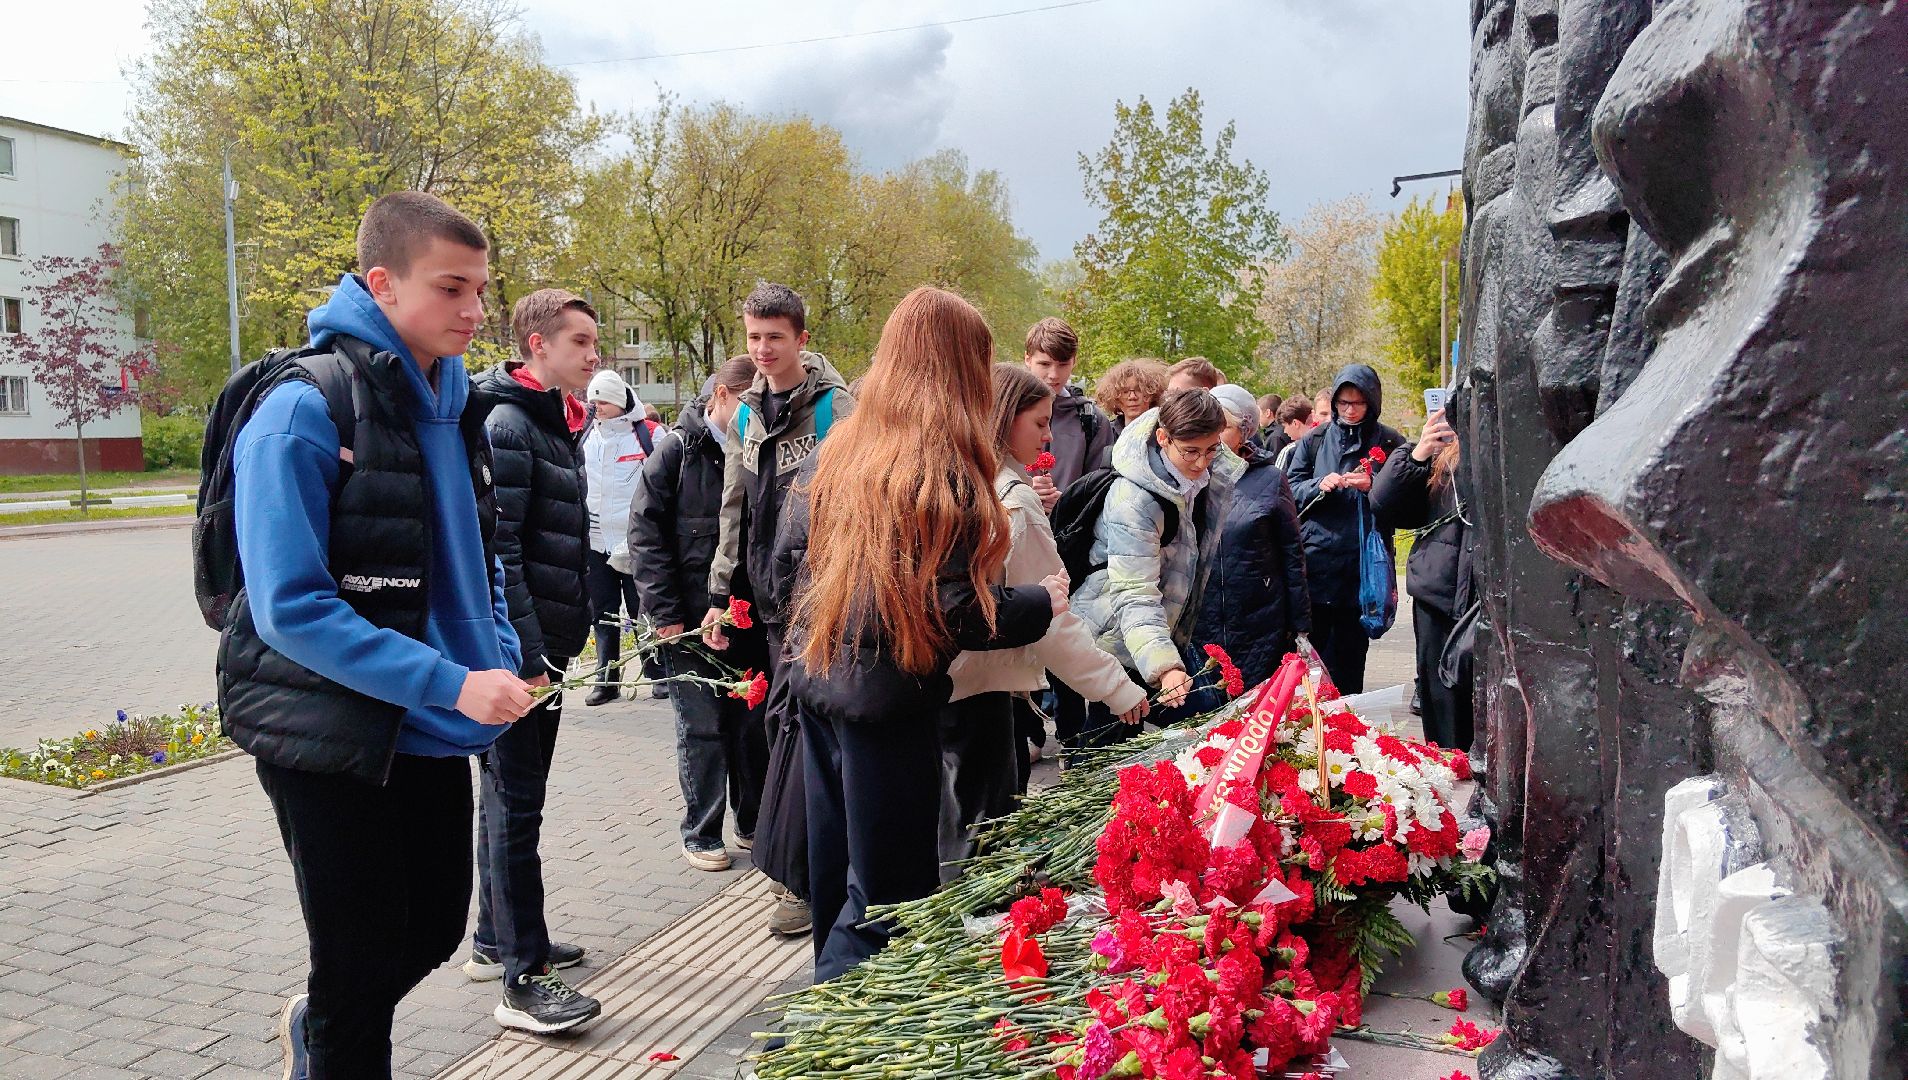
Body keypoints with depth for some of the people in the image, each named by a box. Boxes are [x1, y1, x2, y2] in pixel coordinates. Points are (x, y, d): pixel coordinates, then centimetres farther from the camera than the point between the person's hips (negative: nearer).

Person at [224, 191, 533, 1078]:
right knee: (361, 962, 7)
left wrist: (501, 659, -2)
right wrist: (451, 682, -27)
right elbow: (289, 609, -23)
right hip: (332, 735, -7)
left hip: (433, 734, 7)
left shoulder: (453, 406, 5)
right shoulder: (305, 411, -18)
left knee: (434, 929, 21)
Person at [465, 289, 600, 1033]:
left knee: (511, 798, 17)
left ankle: (497, 940, 30)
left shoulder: (556, 423, 16)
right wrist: (526, 653, -22)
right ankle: (523, 979, 1)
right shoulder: (507, 424, -14)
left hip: (541, 646, 10)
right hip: (517, 650, -10)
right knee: (515, 806, -5)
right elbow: (494, 550, -21)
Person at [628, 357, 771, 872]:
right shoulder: (677, 451, -5)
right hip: (691, 618, -4)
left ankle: (753, 823, 27)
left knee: (753, 724, 11)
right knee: (702, 728, 4)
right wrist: (664, 612, -12)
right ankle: (701, 833, 19)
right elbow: (645, 533, -8)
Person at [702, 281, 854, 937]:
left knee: (792, 716, -11)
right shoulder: (747, 413, 14)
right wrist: (720, 593, 17)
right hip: (770, 592, 7)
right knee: (793, 718, 12)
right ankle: (812, 860, 24)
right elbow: (735, 509, 19)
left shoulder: (834, 407, -7)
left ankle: (792, 871, -2)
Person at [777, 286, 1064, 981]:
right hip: (888, 698, -8)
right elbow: (962, 613, -19)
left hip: (816, 684, 8)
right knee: (883, 894, 4)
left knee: (837, 867, 21)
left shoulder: (836, 453, 5)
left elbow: (788, 560, 12)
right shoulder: (948, 471, -17)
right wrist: (1045, 603, -2)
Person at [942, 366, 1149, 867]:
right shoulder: (1013, 500, -16)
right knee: (981, 843, 2)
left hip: (938, 683, 8)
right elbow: (1050, 620, -16)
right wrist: (1120, 689, -10)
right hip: (978, 694, -8)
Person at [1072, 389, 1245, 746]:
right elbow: (1134, 595, -34)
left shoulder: (1217, 472, -5)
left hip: (1172, 631, 7)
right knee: (1109, 738, -1)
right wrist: (1163, 666, -46)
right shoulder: (1134, 501, -29)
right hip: (1117, 638, -7)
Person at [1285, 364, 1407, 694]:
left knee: (1350, 652, 8)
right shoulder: (1314, 439, 9)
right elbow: (1291, 490, 7)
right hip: (1316, 562, 1)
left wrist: (1372, 487, -17)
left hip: (1363, 565, -1)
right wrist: (1319, 486, -12)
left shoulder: (1390, 443, 4)